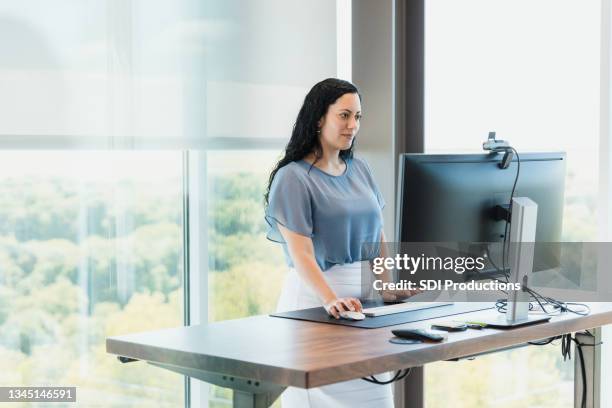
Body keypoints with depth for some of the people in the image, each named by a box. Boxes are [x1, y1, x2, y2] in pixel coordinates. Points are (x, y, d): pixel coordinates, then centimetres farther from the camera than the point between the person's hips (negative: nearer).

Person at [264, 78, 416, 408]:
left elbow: (377, 237, 15)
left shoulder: (359, 169, 11)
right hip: (315, 295, -6)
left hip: (364, 293, 6)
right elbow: (301, 253, -18)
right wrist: (330, 300, -32)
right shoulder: (293, 177, -9)